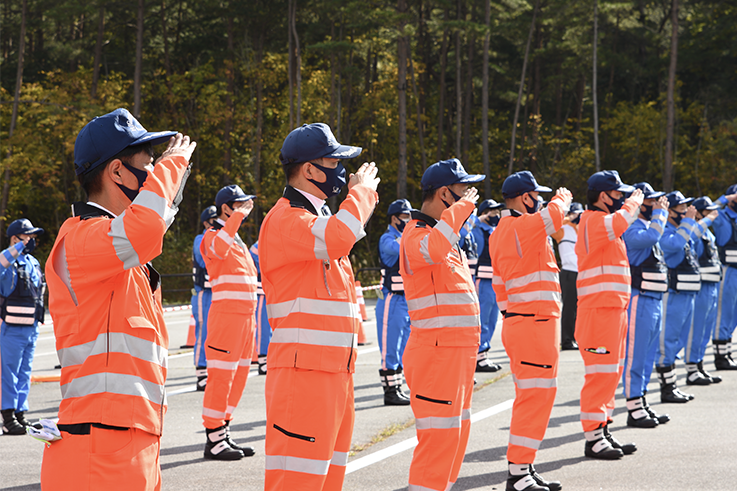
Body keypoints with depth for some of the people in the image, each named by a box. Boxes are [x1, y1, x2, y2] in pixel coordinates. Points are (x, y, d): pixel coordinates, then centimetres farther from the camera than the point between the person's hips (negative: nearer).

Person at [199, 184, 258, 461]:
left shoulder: (238, 241, 22)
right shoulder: (213, 236, -6)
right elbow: (219, 247, -33)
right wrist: (240, 214, -29)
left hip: (244, 317, 9)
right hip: (226, 315, -9)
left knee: (238, 377, 11)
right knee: (221, 377, -8)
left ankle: (224, 435, 17)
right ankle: (213, 440, -6)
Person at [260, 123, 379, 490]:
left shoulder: (316, 217, 20)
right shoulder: (285, 219, -12)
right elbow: (337, 239, -30)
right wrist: (361, 191, -16)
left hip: (334, 370, 10)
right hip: (303, 370, -10)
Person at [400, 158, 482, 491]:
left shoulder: (445, 235, 19)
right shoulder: (416, 235, -15)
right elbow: (431, 249, -39)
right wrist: (461, 208, -28)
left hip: (458, 351, 10)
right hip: (437, 351, -10)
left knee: (456, 433, 15)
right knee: (440, 436, -12)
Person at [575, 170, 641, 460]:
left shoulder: (601, 221, 21)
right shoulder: (593, 220, -12)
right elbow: (620, 221, -29)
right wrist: (634, 202, -13)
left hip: (613, 308, 11)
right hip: (599, 309, -11)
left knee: (610, 373, 14)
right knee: (601, 373, -9)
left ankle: (602, 432, 21)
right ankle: (593, 438, -6)